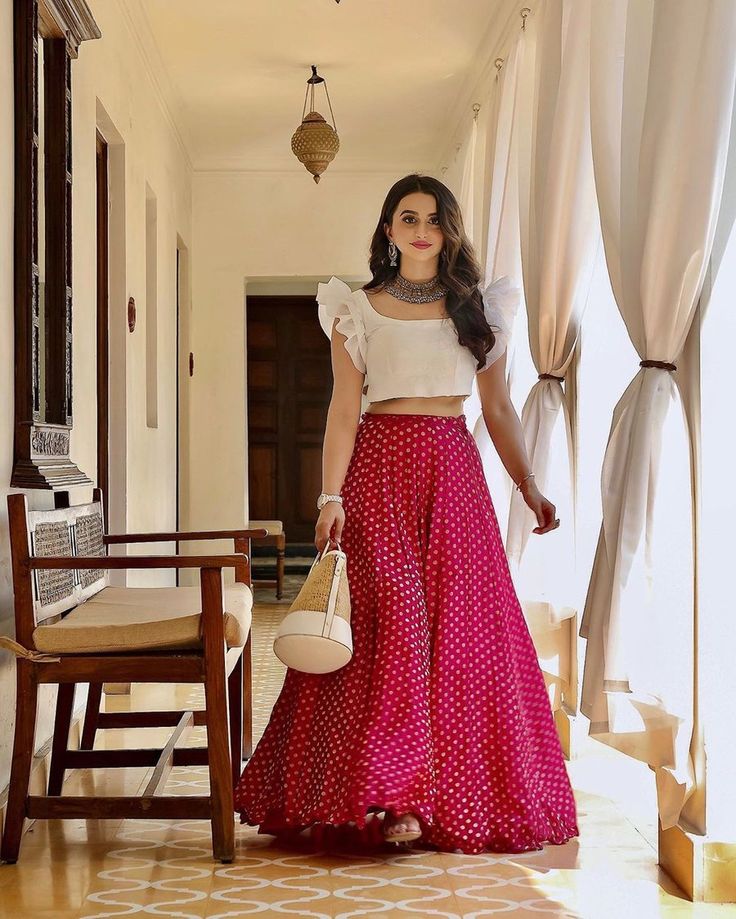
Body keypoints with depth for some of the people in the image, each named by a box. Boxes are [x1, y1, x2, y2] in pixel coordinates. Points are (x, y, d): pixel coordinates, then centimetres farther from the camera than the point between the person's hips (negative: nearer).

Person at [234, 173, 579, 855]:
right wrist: (331, 497, -10)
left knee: (461, 624, 0)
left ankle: (458, 791, 11)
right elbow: (343, 410, 0)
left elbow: (498, 407, 12)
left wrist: (530, 487, 4)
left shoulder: (480, 308, 11)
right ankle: (392, 796, -11)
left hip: (454, 472, 2)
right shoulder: (358, 311, 5)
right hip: (380, 469, -2)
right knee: (392, 615, -13)